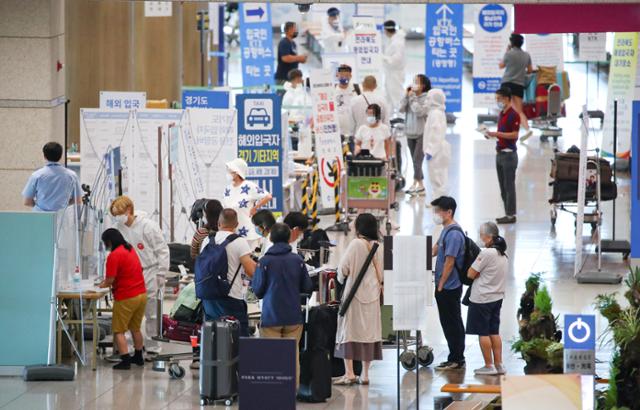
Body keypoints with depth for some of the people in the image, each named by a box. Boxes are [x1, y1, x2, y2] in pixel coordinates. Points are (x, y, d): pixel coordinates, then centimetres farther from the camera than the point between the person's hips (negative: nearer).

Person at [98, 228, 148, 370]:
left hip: (126, 298, -8)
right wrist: (107, 282, 13)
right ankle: (138, 357, 31)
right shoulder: (130, 250, 11)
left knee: (118, 331, -1)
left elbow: (110, 280, -18)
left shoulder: (114, 255, -17)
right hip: (141, 294, 8)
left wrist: (102, 285, 2)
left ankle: (125, 361, -8)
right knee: (135, 328, 22)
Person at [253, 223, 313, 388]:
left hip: (271, 317, -2)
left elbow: (258, 290, -4)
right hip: (293, 317, 2)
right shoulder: (297, 260, -1)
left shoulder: (264, 261, -7)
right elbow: (307, 287, 5)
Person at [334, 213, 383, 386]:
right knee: (369, 331, 10)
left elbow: (343, 268, -12)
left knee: (349, 331, -1)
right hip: (372, 294, 5)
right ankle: (365, 374, 11)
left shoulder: (356, 244, -13)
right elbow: (382, 272, 6)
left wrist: (341, 279, 7)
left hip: (354, 293, -5)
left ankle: (349, 373, -6)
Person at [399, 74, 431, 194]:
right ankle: (420, 185, 15)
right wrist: (406, 96, -7)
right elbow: (401, 109, 0)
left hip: (422, 133, -7)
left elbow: (419, 112, -21)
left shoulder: (427, 98, -10)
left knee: (417, 160, -10)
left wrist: (413, 98, -16)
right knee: (416, 161, 10)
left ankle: (416, 183, -6)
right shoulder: (410, 96, 9)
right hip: (410, 132, 7)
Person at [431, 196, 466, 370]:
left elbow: (449, 262, -21)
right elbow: (434, 250, 23)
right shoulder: (446, 230, 11)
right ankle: (456, 358, 21)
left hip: (449, 287, -10)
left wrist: (441, 285, -17)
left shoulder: (454, 234, -20)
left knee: (451, 323, -2)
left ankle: (456, 359, 5)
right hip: (445, 286, 10)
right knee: (448, 322, 14)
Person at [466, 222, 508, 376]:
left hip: (482, 299, -8)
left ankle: (489, 366, 3)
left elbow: (471, 274, -15)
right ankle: (498, 365, 14)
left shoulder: (486, 253, -19)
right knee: (494, 332, 13)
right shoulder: (503, 253, 8)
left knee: (483, 333, 0)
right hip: (497, 297, 8)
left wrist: (474, 263, 1)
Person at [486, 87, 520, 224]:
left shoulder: (513, 115, -13)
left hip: (509, 154, -9)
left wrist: (497, 134, -21)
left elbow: (514, 135, -18)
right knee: (503, 187, 11)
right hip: (500, 153, 9)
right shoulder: (501, 114, 15)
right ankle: (507, 213, 16)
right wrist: (492, 135, 6)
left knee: (509, 186, -5)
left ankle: (511, 215, -1)